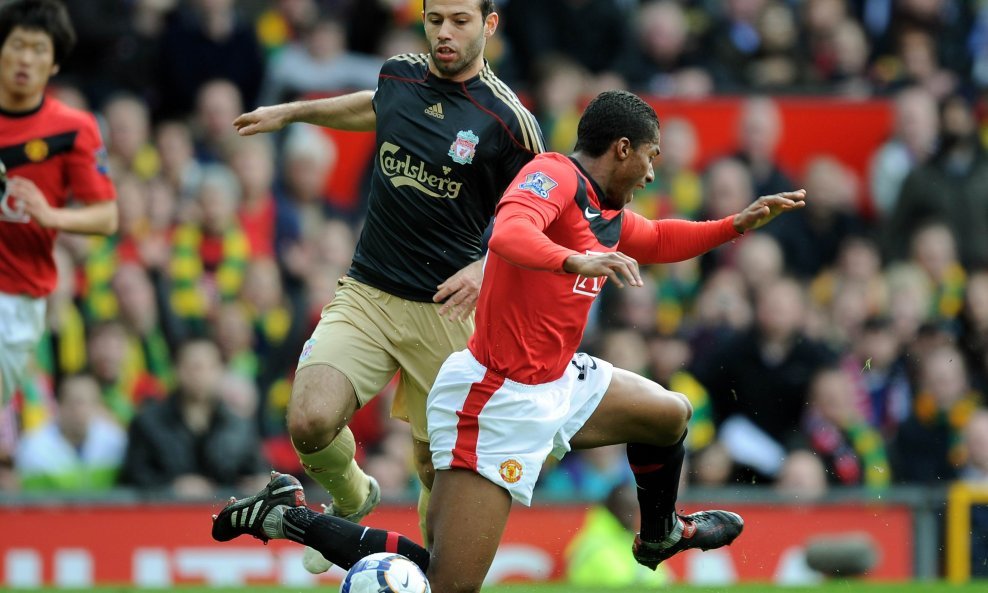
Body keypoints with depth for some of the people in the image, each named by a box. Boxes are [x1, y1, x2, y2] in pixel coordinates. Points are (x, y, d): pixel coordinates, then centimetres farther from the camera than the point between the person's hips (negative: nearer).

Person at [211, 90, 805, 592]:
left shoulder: (610, 218, 12)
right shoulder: (555, 175, -16)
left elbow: (660, 240, 34)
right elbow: (509, 235, -37)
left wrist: (740, 223, 28)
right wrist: (577, 262, -52)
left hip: (557, 383, 10)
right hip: (500, 399, -10)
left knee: (671, 414, 26)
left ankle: (660, 535, 52)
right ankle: (289, 516, -2)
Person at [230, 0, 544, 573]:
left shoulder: (510, 122, -11)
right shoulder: (399, 74, 2)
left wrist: (486, 267, -21)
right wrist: (291, 112, 36)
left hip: (445, 310, -3)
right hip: (367, 294, 3)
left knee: (438, 463, 4)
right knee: (311, 422, -18)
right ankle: (351, 500, 15)